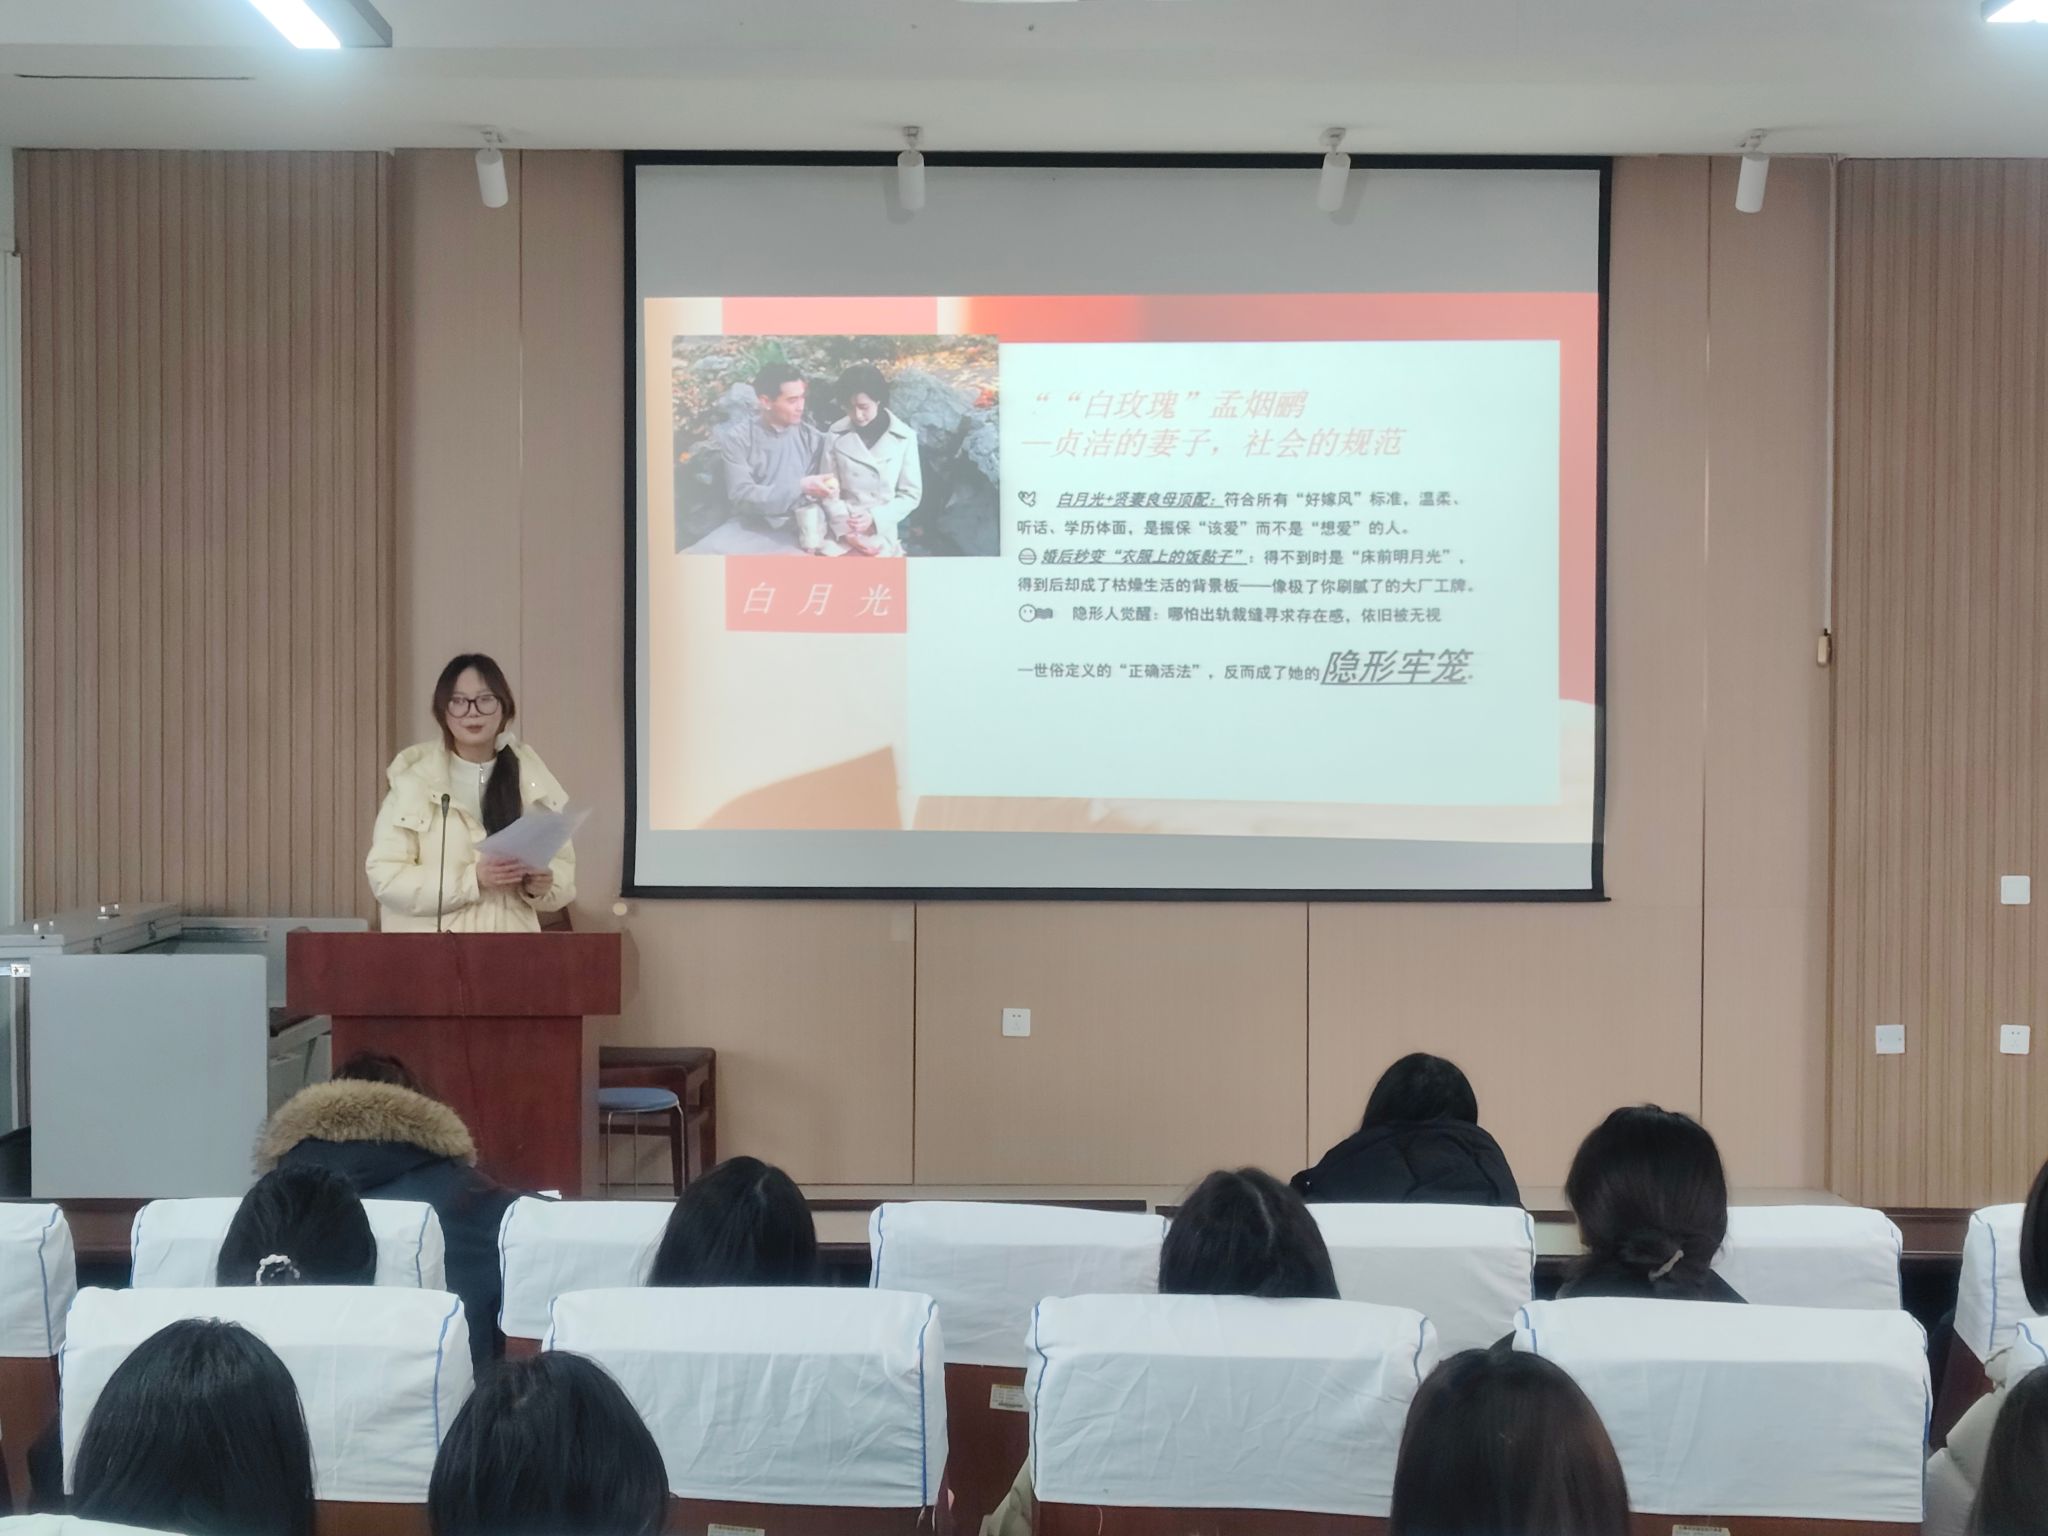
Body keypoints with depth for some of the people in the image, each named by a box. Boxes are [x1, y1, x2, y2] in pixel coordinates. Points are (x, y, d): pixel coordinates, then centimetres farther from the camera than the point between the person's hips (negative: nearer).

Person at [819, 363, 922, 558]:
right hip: (843, 537, 0)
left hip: (884, 537, 0)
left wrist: (875, 518, -14)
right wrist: (844, 529, -14)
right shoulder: (836, 435, -1)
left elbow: (911, 495, 0)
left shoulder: (904, 437, -3)